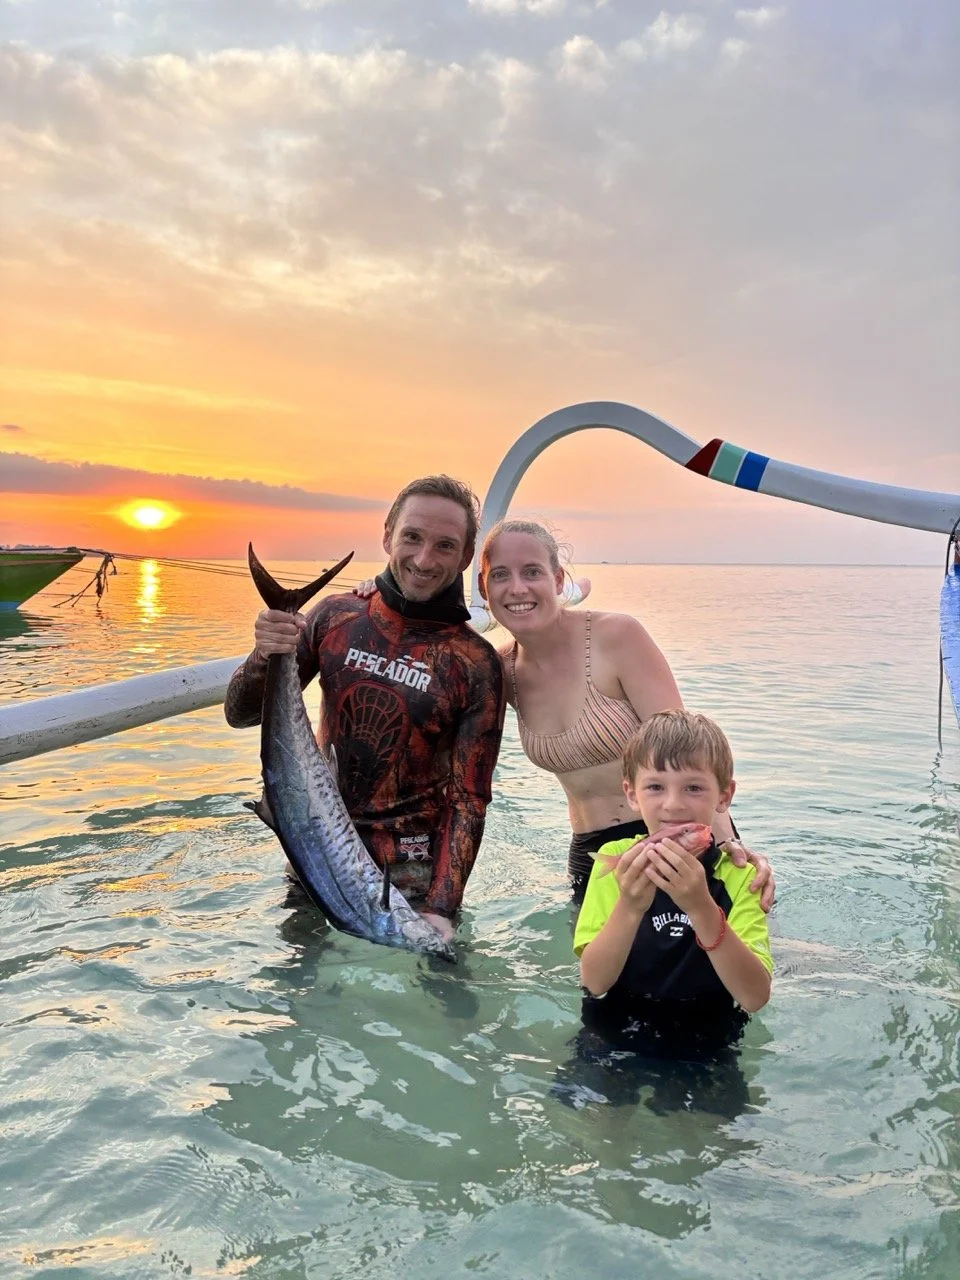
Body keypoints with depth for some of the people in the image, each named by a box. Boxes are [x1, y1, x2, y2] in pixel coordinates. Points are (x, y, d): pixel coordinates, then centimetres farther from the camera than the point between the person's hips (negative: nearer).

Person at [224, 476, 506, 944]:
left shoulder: (475, 665, -12)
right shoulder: (336, 616, -4)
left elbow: (468, 800, -10)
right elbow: (241, 714, -1)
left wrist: (441, 910, -19)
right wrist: (263, 657, -22)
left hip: (409, 871, -3)